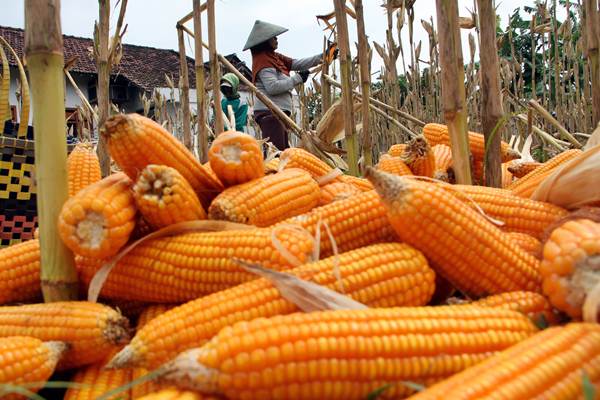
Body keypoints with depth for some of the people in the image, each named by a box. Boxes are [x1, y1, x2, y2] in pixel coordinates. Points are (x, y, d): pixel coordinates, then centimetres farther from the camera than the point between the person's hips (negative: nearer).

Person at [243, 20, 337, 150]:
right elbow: (272, 87, -20)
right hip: (269, 112, -10)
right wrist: (297, 78, -11)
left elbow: (297, 64, 16)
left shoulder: (273, 57, 18)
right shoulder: (262, 60, -9)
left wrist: (322, 57, 10)